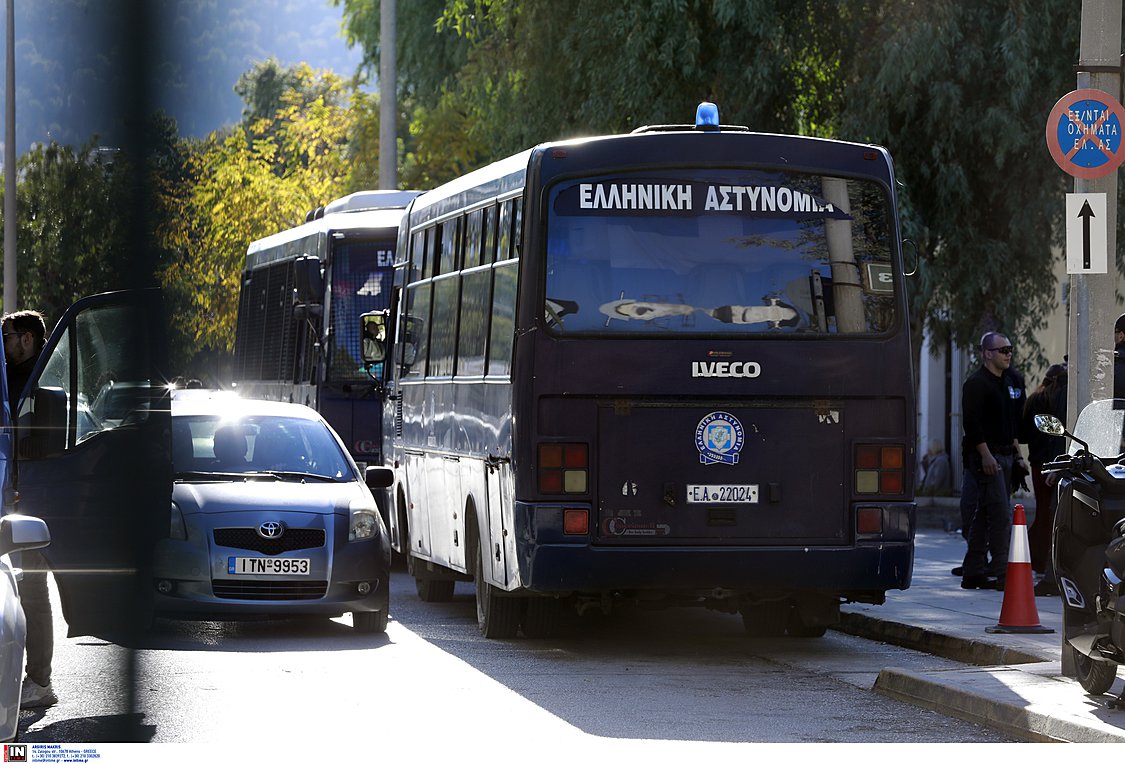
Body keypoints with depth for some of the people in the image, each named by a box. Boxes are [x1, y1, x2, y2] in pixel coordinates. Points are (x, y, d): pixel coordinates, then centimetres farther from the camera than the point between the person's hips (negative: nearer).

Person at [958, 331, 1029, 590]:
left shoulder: (1012, 381, 17)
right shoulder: (976, 383, -10)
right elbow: (971, 423, -16)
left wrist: (1017, 453, 18)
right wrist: (985, 455, -21)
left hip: (1005, 454, 8)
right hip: (985, 455, -8)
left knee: (983, 517, 10)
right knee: (1000, 514, -13)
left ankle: (973, 572, 14)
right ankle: (999, 571, -13)